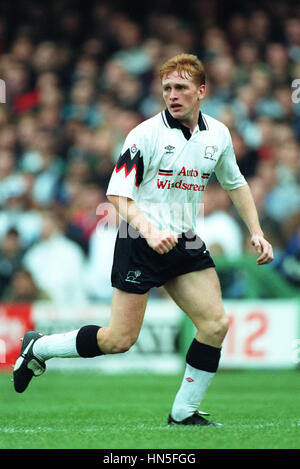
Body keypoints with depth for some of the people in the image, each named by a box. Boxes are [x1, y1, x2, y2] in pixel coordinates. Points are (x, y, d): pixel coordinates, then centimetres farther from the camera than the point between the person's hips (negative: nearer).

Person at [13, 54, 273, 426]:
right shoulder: (146, 134, -12)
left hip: (185, 242, 6)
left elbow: (235, 183, 22)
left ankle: (184, 413, 5)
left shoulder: (218, 134, 6)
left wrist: (256, 232, 13)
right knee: (120, 339, -7)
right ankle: (38, 347, 15)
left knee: (215, 324, -9)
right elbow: (117, 193, -15)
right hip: (140, 242, -6)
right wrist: (149, 231, -29)